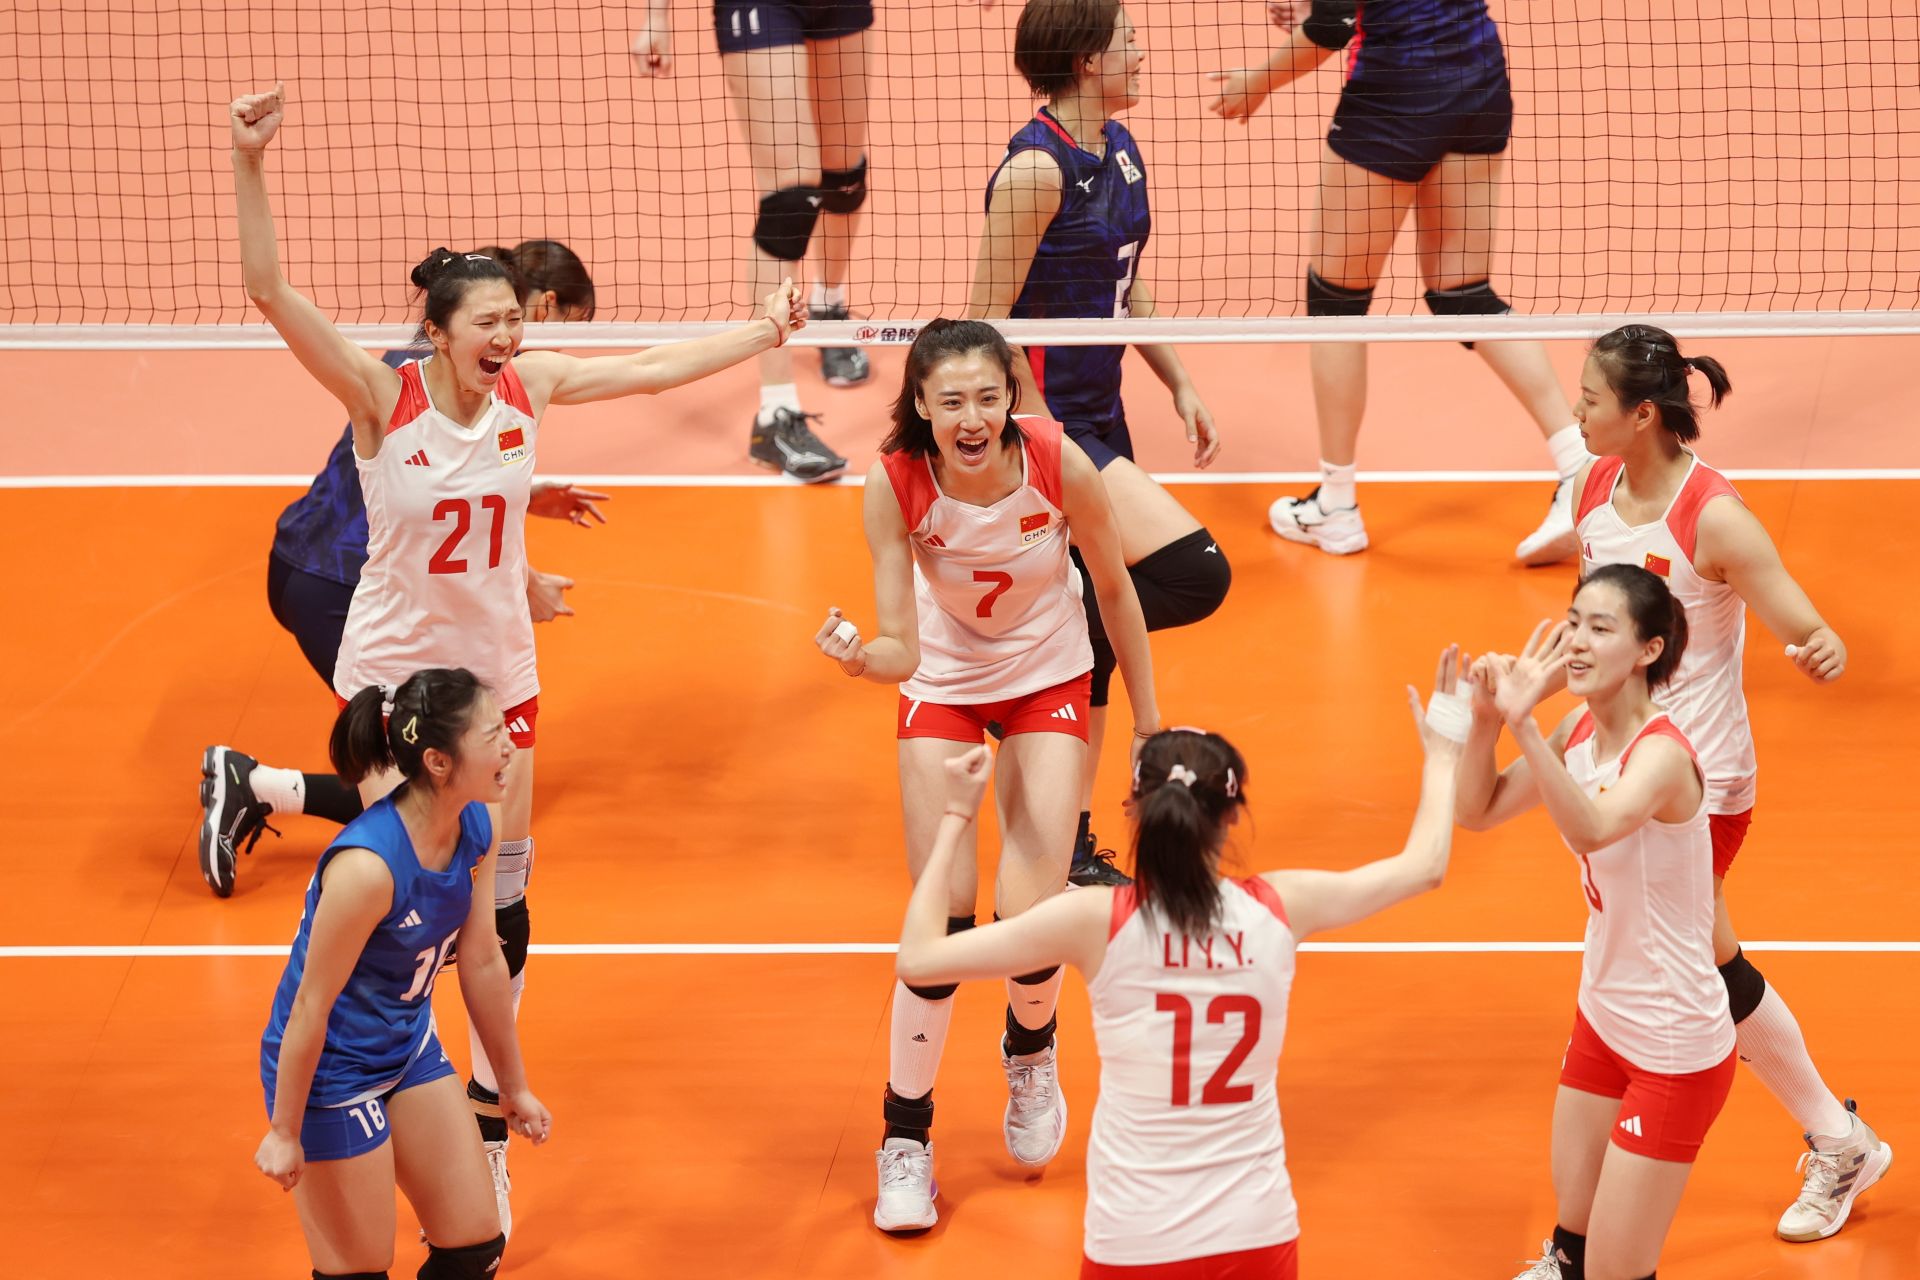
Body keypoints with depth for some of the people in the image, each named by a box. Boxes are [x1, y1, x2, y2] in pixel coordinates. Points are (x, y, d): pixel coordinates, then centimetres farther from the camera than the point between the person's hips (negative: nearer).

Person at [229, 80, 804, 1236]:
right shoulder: (381, 398, -18)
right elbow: (272, 291, -28)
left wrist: (765, 332, 6)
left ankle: (488, 1111, 22)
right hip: (391, 672, -3)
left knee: (500, 892, 8)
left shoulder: (527, 388, -7)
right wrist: (251, 163, -38)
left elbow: (653, 368, 5)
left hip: (499, 673, 4)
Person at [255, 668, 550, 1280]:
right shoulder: (367, 866, -34)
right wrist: (284, 1132, -14)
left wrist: (514, 1086, 12)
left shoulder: (475, 828, -10)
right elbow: (310, 1007, -23)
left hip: (410, 1046, 8)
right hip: (330, 1069, -8)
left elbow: (482, 963, 4)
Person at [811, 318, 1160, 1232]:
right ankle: (905, 1141, 9)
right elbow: (902, 651, -28)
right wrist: (861, 657, -51)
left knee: (1029, 914, -12)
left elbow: (1114, 587, -9)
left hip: (1049, 678, 0)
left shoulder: (1058, 463, -27)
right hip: (942, 682, 0)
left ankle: (1031, 1054, 24)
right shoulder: (896, 485, -27)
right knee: (944, 919, -10)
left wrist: (1148, 720, -1)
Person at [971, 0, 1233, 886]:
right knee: (1196, 573, -18)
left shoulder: (1118, 150, 9)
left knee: (1092, 637, 11)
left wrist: (1179, 384, 17)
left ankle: (1068, 845, 18)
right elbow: (986, 322, -18)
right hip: (1047, 423, -9)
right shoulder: (1037, 167, -18)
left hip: (1098, 418, 9)